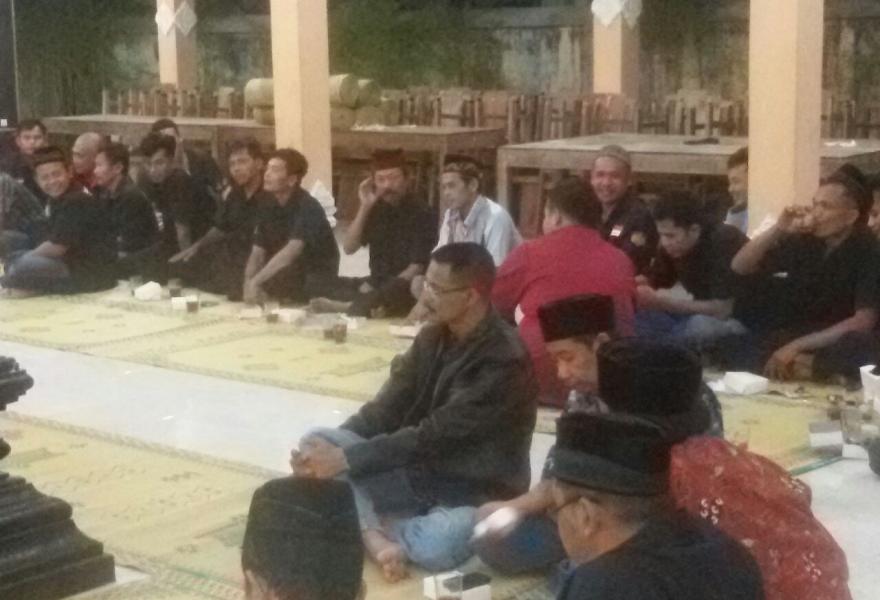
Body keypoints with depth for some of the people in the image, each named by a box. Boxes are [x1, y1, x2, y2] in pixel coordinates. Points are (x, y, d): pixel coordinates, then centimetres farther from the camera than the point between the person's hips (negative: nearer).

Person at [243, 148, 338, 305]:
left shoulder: (307, 208, -20)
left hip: (316, 277, -7)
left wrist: (256, 282, -38)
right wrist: (249, 283, -23)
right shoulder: (269, 207, 1)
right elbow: (257, 252, -4)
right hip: (288, 276, 7)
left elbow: (291, 251, -33)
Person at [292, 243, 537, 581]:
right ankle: (375, 537, -26)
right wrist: (334, 447, -15)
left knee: (434, 549, -38)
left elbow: (434, 436, -25)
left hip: (477, 491, -6)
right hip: (419, 472, 7)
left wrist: (346, 459, -26)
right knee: (317, 443, -10)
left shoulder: (505, 360, -21)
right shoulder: (432, 338, 3)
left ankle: (367, 526, -7)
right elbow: (388, 409, 2)